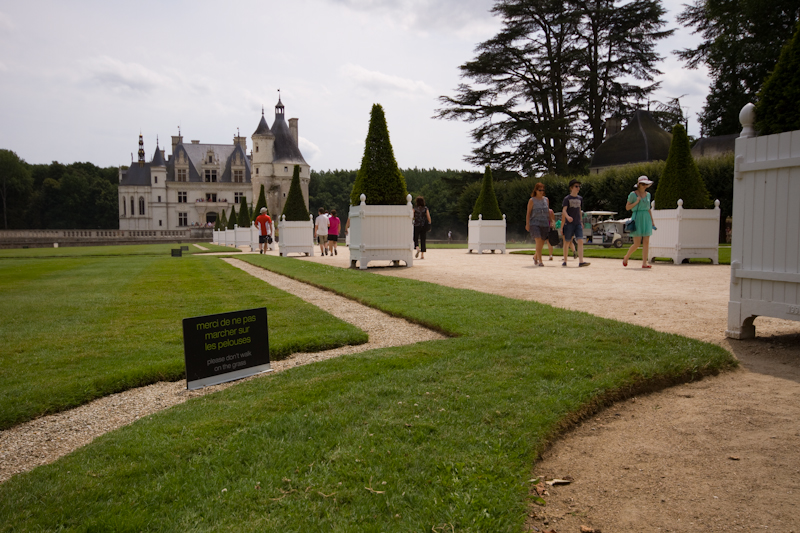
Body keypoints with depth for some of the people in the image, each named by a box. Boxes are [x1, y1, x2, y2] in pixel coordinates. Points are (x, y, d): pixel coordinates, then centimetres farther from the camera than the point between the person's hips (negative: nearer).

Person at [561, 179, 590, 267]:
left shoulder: (580, 198, 13)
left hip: (578, 224, 4)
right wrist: (567, 217, -31)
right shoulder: (567, 198, -3)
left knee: (580, 241, -11)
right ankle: (565, 261, 17)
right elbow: (564, 210, -12)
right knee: (566, 242, 5)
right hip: (569, 223, -4)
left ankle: (581, 261, -17)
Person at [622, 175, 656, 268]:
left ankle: (644, 263, -2)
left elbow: (648, 209, 18)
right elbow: (627, 207, -1)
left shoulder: (648, 194, 13)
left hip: (646, 219, 5)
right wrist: (636, 202, -14)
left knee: (646, 242, -3)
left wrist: (652, 221, 14)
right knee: (637, 243, -8)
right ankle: (626, 257, 17)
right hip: (637, 219, -5)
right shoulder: (633, 194, -3)